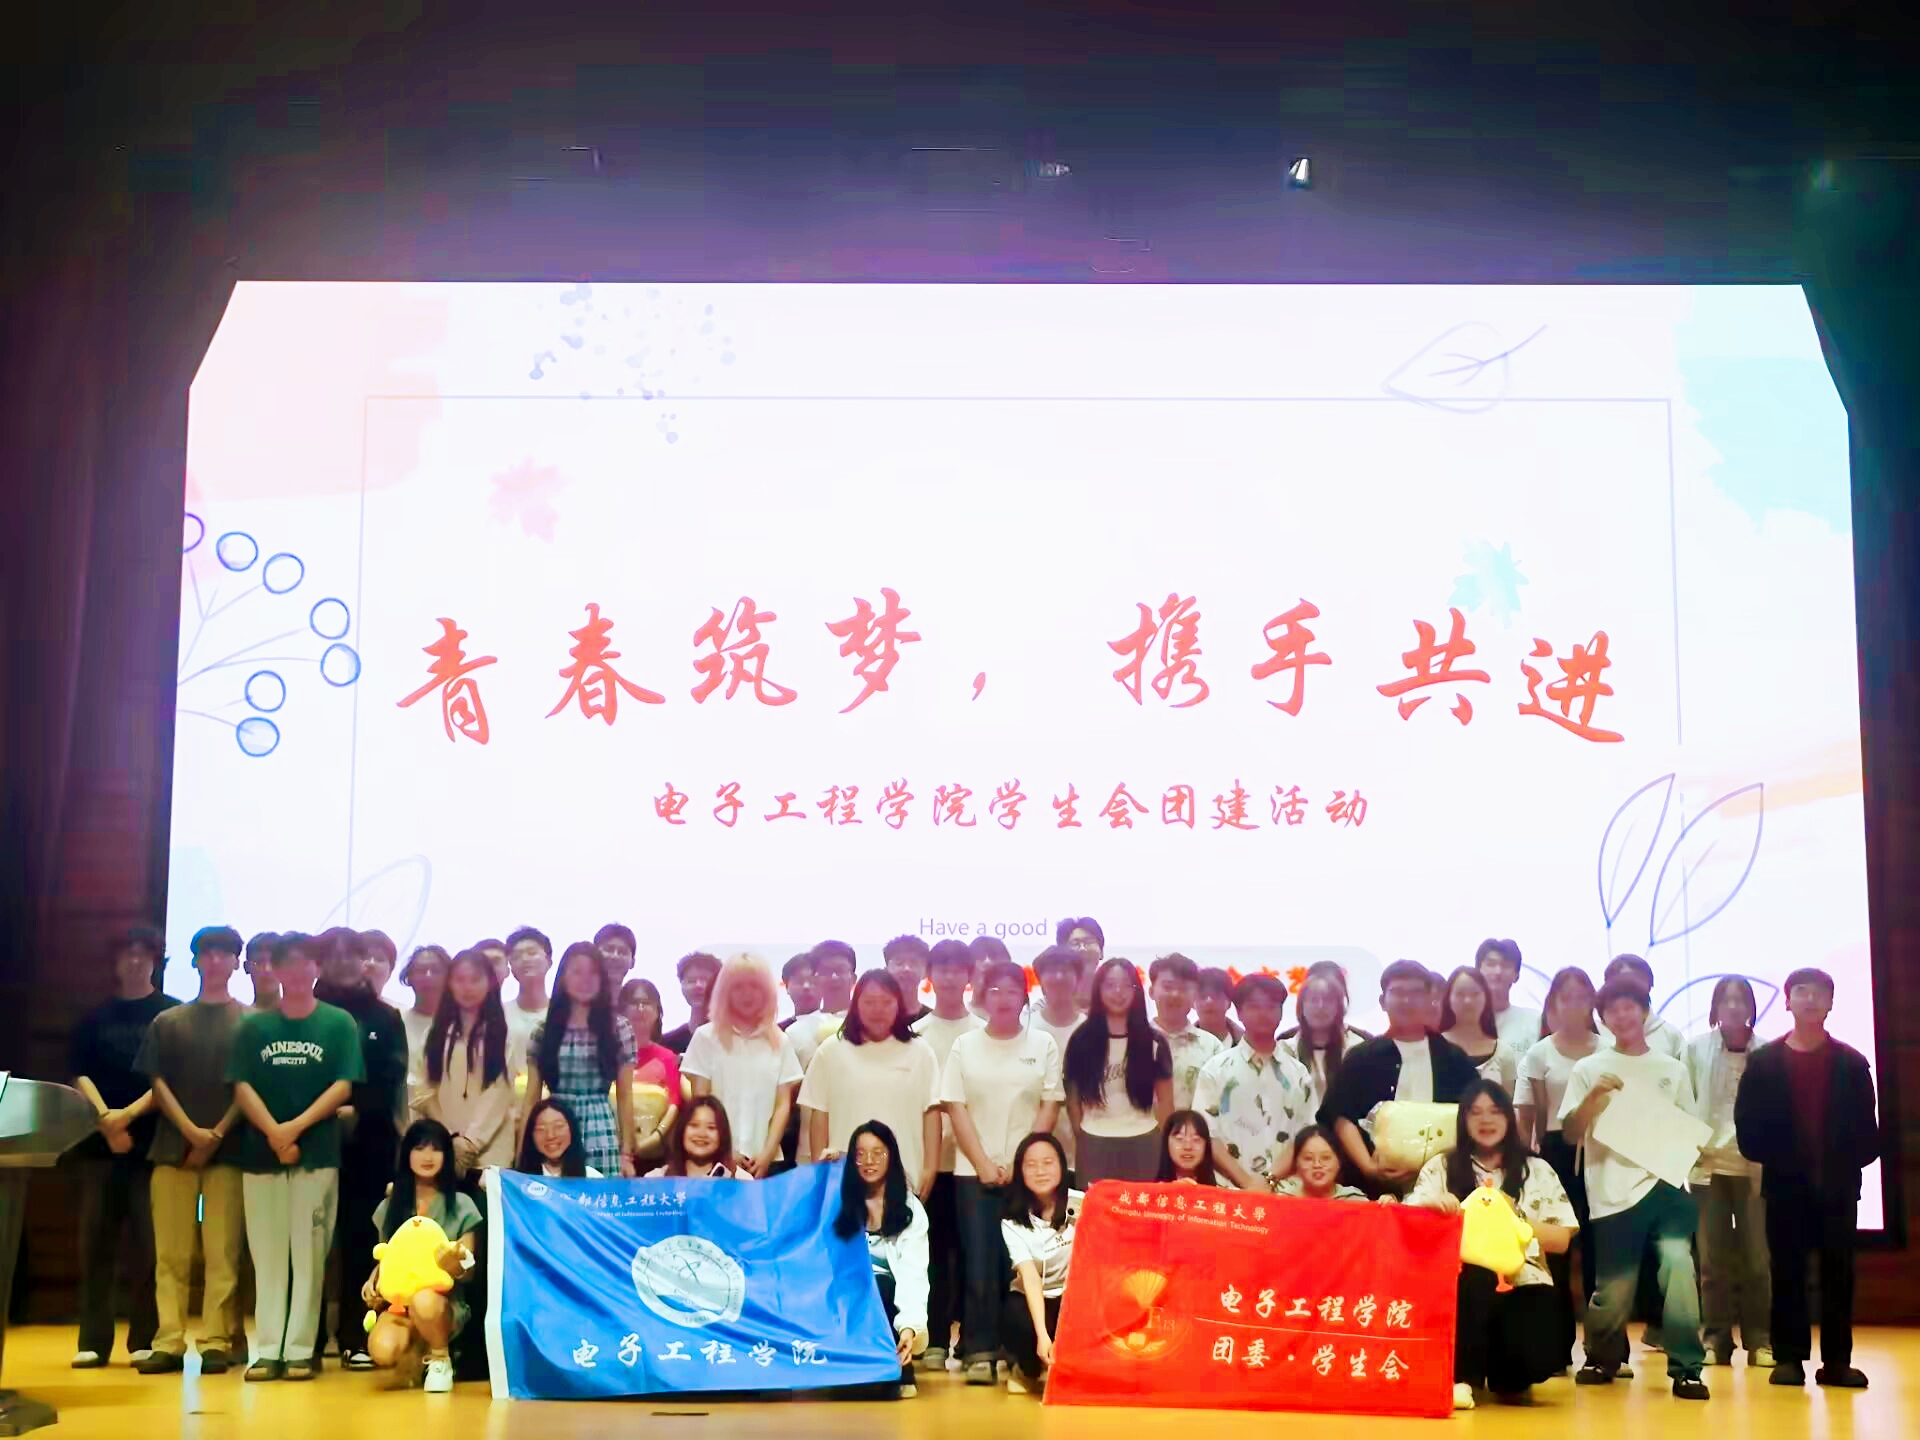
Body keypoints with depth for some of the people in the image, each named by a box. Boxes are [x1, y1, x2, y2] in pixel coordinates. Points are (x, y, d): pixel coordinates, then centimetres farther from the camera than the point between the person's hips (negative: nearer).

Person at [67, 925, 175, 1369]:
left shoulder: (172, 1014, 5)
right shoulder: (95, 1018, 14)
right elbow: (81, 1074, 4)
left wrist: (130, 1114, -13)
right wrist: (106, 1119, -11)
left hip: (152, 1138, -3)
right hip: (98, 1139, 3)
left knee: (147, 1241, -4)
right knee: (96, 1239, 0)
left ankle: (146, 1339, 0)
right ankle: (93, 1341, 4)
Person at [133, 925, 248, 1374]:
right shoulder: (167, 1021, 12)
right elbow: (157, 1082, 5)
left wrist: (217, 1135, -9)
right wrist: (191, 1131, -9)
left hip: (228, 1150, -2)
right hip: (173, 1147, 2)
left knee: (222, 1253, -4)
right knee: (171, 1253, 1)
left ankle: (216, 1343, -1)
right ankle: (168, 1343, 4)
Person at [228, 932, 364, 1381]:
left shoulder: (339, 1023, 4)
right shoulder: (253, 1026, 8)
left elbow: (343, 1086, -2)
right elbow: (241, 1087, 2)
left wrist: (297, 1127, -12)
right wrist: (274, 1132, -12)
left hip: (317, 1153, -1)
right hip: (261, 1153, 2)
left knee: (309, 1254, -2)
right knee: (267, 1255, 3)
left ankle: (301, 1349, 2)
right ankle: (268, 1349, 6)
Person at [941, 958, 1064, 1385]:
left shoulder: (1043, 1044, 5)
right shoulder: (965, 1045, 6)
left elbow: (1050, 1106, 1)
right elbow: (955, 1108, 2)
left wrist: (1020, 1161, -8)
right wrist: (983, 1163, -7)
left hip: (1028, 1172, 0)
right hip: (974, 1171, 0)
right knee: (980, 1264, -4)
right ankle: (979, 1352, 0)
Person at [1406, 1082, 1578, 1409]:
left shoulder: (1537, 1171, 14)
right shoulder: (1440, 1167, 12)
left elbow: (1561, 1239, 9)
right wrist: (1433, 1204, -22)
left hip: (1521, 1283, 1)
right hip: (1462, 1283, -1)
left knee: (1536, 1358, -28)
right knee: (1474, 1276, -39)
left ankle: (1503, 1376, 11)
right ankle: (1463, 1376, -20)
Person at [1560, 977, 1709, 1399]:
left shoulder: (1673, 1070, 12)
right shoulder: (1589, 1069, 6)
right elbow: (1571, 1134, 1)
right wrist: (1593, 1098, -15)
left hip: (1662, 1183, 1)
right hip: (1612, 1193, -1)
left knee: (1677, 1260, -23)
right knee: (1612, 1290, 1)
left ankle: (1685, 1367, -15)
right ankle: (1603, 1358, 29)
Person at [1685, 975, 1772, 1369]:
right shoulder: (1697, 1048, 3)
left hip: (1754, 1166, -1)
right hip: (1708, 1163, 1)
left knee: (1757, 1257, 1)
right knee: (1712, 1258, 4)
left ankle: (1759, 1341, 8)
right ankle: (1715, 1340, 10)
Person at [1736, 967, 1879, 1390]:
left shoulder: (1852, 1063, 5)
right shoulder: (1763, 1062, 3)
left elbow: (1866, 1130, 3)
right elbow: (1748, 1127, -1)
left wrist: (1846, 1165, -9)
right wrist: (1779, 1163, -9)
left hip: (1838, 1185, 1)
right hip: (1785, 1185, -1)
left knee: (1839, 1273, 2)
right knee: (1788, 1272, 1)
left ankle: (1837, 1360, 7)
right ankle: (1789, 1358, 6)